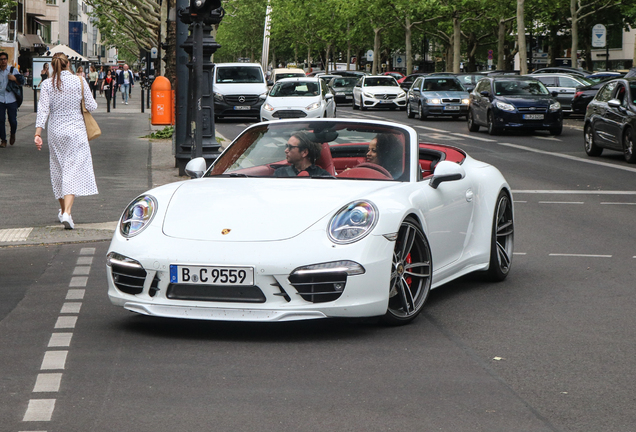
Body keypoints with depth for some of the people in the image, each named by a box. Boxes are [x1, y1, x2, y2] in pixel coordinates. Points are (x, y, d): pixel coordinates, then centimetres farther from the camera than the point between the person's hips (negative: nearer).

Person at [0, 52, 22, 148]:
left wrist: (14, 79, -9)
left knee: (13, 120, 2)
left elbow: (22, 81, 8)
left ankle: (13, 134, 32)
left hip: (11, 100, -1)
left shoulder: (13, 70, 5)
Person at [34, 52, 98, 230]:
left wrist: (38, 134, -7)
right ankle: (67, 212, -22)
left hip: (55, 132, 2)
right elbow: (92, 106, -2)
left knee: (58, 169, 17)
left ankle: (63, 210, 29)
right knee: (74, 169, -6)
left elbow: (43, 110, -7)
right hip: (75, 130, -2)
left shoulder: (47, 84, -2)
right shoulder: (79, 81, -5)